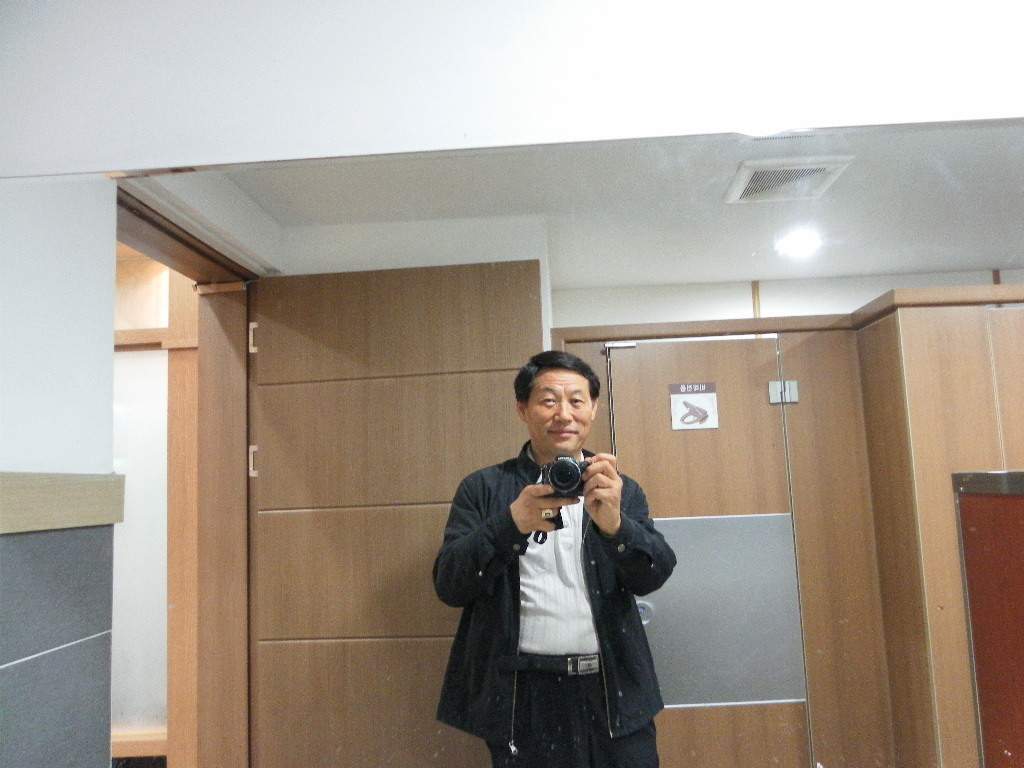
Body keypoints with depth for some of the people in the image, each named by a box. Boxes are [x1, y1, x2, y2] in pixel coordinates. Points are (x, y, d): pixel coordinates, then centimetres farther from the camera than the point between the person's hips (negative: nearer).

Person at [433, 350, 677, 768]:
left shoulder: (622, 490, 6)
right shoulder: (483, 489, -1)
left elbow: (653, 576, -6)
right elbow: (449, 585, -8)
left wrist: (614, 523, -26)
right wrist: (511, 524, -24)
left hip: (613, 692, 2)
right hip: (524, 698, -1)